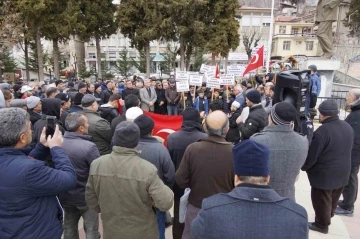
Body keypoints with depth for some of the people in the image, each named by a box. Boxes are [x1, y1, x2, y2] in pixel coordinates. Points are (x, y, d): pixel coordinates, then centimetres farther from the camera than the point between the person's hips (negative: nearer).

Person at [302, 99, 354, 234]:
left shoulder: (322, 131, -26)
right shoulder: (348, 127, 0)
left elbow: (311, 155, -21)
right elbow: (349, 149, 13)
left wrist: (303, 167, -2)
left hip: (325, 174, -8)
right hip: (343, 172, 8)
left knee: (322, 201, 11)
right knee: (333, 199, 24)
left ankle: (322, 225, 26)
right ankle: (328, 217, 43)